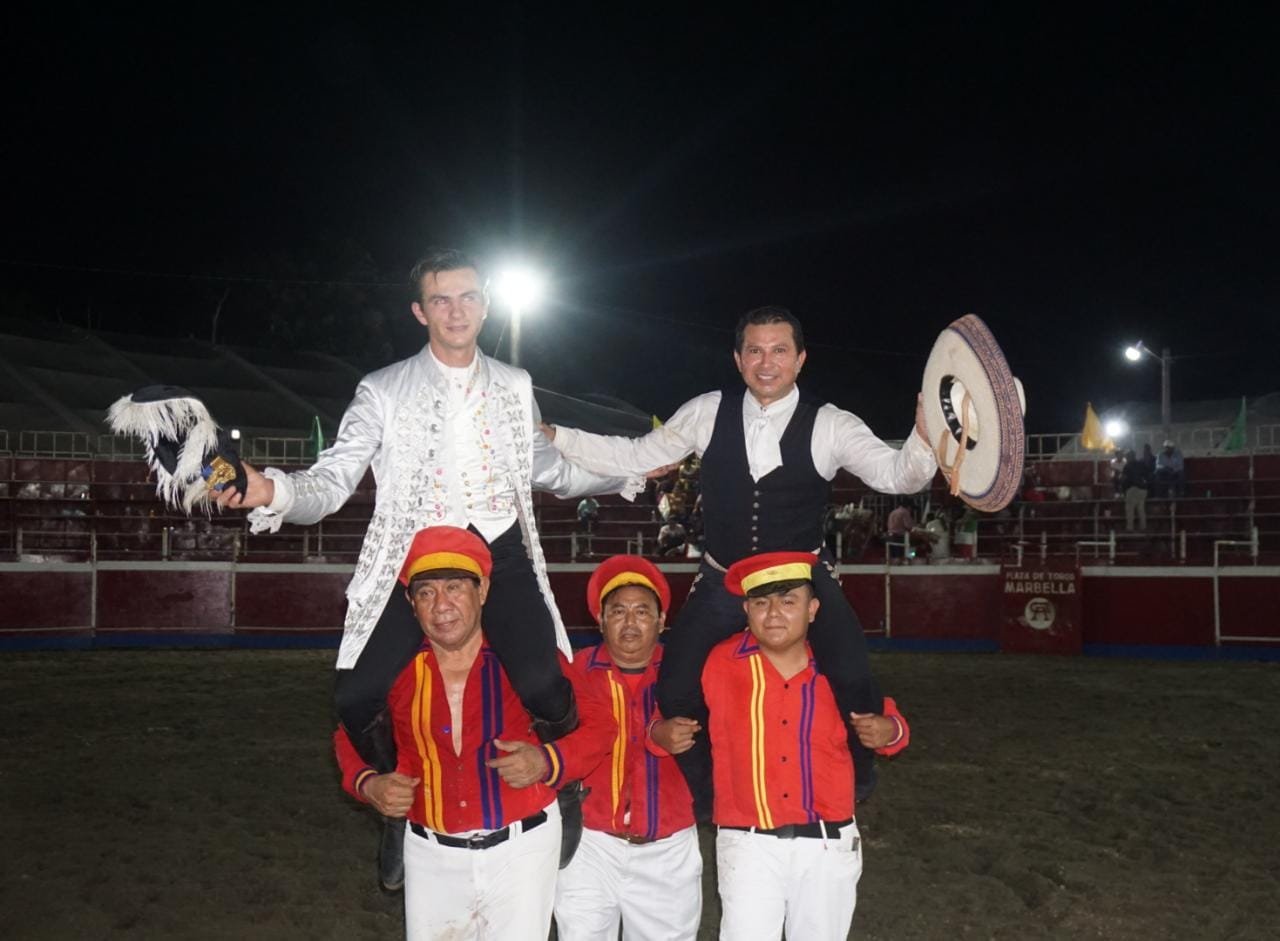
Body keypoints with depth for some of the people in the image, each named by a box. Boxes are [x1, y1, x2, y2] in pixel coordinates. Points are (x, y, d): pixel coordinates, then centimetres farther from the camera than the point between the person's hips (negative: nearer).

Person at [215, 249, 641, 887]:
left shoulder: (514, 386, 12)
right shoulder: (384, 391, 1)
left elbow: (550, 471, 24)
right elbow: (332, 481, -7)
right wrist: (271, 492, -28)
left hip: (501, 554, 1)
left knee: (544, 689, -19)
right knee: (357, 698, -15)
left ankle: (558, 792, 16)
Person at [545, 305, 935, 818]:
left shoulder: (829, 425, -10)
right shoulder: (707, 413, -4)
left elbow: (895, 473, -19)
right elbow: (635, 457, 3)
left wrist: (924, 438, -42)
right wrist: (550, 434, -4)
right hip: (722, 583, 2)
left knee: (852, 684, -21)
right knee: (675, 694, -4)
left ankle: (852, 790, 11)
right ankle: (701, 803, 26)